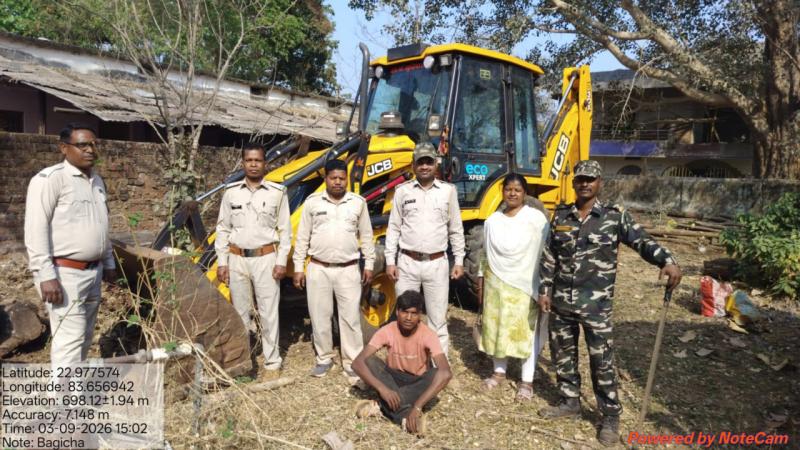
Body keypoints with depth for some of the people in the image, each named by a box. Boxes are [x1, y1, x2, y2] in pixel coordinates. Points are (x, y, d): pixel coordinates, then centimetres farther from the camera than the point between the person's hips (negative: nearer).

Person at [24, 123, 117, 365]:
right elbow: (36, 230, -18)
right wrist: (46, 275, -22)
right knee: (70, 338, -7)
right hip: (65, 273, -8)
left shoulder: (96, 180, 12)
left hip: (93, 271, 8)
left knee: (84, 336, 17)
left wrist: (108, 263, 21)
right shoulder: (49, 179, -13)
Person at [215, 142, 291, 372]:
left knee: (268, 312, 2)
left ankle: (272, 359, 14)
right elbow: (223, 229, 6)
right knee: (240, 312, 12)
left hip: (266, 259, -2)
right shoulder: (231, 192, 4)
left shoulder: (277, 192, -1)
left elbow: (285, 229, 0)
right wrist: (221, 262, 2)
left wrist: (281, 261, -5)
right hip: (237, 259, 2)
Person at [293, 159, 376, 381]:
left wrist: (369, 264, 7)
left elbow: (366, 236, 8)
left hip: (348, 270, -1)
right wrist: (298, 267, 2)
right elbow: (302, 237, 5)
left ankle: (353, 363, 11)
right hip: (319, 269, 1)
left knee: (350, 318, 1)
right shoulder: (312, 202, 1)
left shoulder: (358, 202, 2)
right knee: (320, 316, 9)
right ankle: (324, 358, 25)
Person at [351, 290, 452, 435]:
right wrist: (382, 388, -43)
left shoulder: (428, 335, -25)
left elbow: (446, 373, -39)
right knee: (369, 361, -27)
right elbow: (357, 363, -28)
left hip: (418, 383, -1)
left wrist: (417, 407, -47)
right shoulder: (387, 331, -21)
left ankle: (381, 406, -32)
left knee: (438, 374, -33)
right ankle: (405, 416, -34)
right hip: (393, 379, 1)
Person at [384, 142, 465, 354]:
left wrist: (459, 261, 3)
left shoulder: (448, 190, 3)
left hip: (437, 264, 0)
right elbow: (393, 229, 4)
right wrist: (390, 261, -2)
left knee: (438, 319, 7)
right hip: (407, 263, 0)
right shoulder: (402, 191, 2)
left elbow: (456, 229, 7)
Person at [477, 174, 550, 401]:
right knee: (496, 328, 12)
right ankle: (499, 372, 31)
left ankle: (527, 381, 16)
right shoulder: (492, 221, 5)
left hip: (525, 285, -4)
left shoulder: (537, 218, -8)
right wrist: (481, 281, 11)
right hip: (496, 283, 4)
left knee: (527, 331, 4)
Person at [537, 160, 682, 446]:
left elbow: (642, 241, -13)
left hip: (596, 303, -4)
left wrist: (668, 261, -31)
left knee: (602, 361, 2)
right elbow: (549, 256, 10)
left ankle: (611, 417, 18)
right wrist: (545, 289, 7)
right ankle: (570, 402, 33)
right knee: (563, 354, 15)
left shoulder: (615, 216, -4)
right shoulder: (560, 216, 6)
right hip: (562, 301, 4)